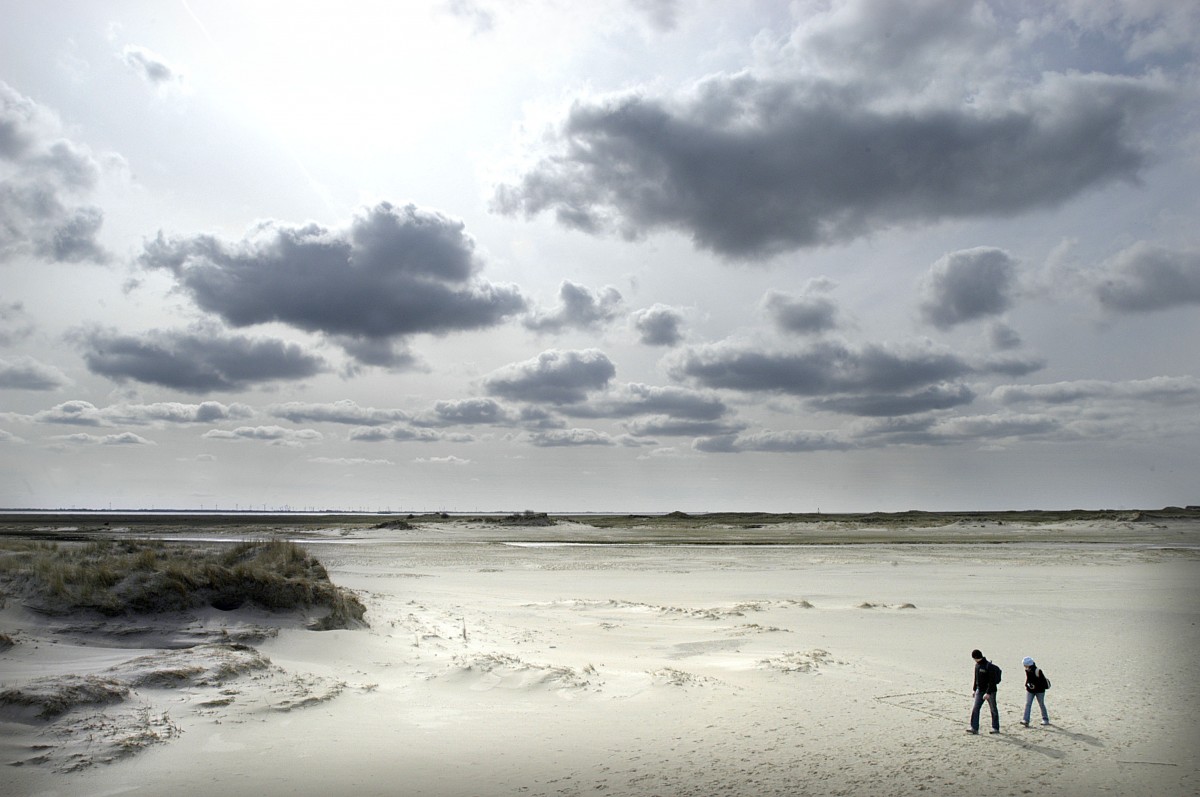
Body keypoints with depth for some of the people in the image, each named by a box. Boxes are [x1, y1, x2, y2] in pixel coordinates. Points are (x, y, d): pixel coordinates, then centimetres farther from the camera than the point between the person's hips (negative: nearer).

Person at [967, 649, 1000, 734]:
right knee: (975, 709, -2)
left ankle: (996, 728, 22)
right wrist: (974, 689, 17)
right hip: (980, 691, 7)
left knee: (993, 710, 8)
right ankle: (974, 728, -2)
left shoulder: (989, 666, -19)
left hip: (990, 691, -7)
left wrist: (988, 693, -25)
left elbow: (992, 681, -21)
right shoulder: (977, 665, 6)